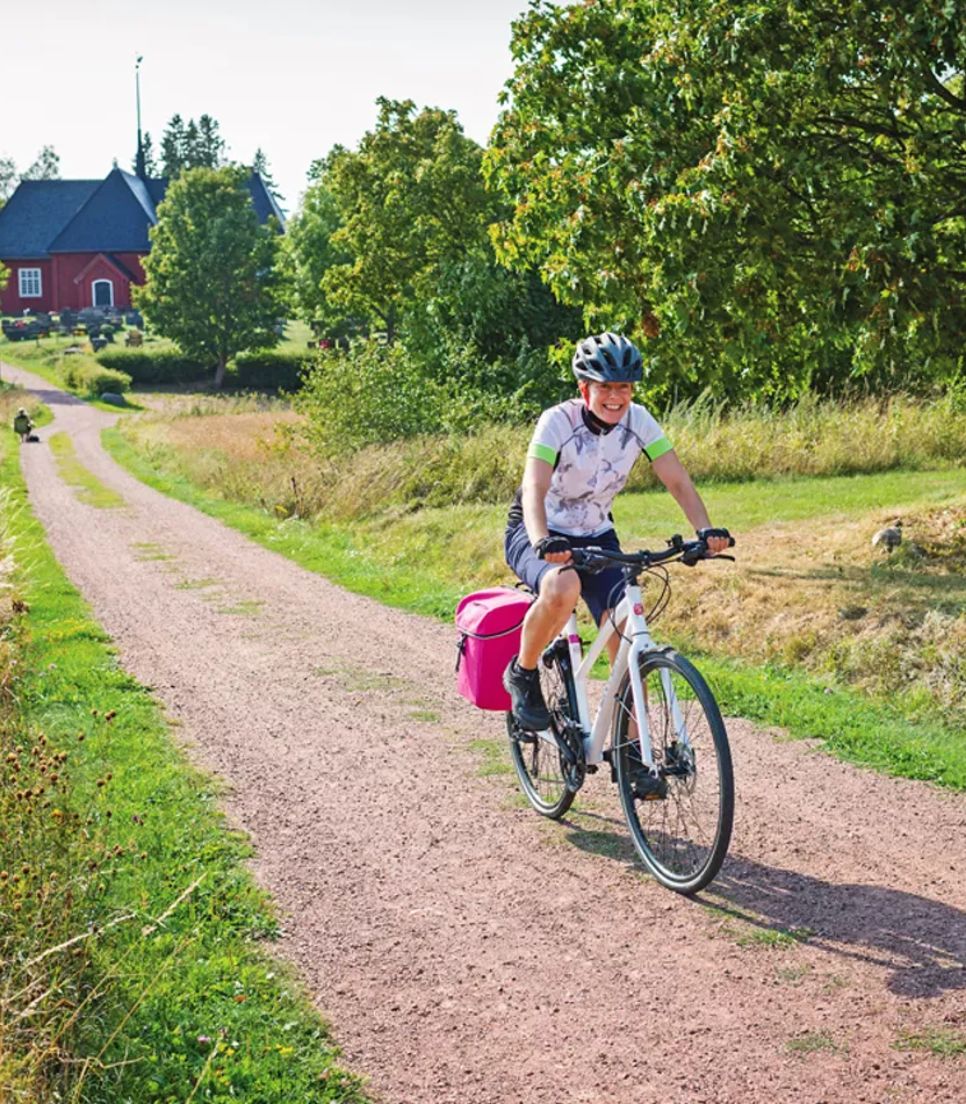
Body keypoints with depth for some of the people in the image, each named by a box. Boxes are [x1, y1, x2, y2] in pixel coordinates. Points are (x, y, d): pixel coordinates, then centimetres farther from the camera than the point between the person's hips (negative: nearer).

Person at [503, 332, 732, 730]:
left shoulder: (638, 420, -11)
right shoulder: (558, 421, -23)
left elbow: (678, 481, -15)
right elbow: (534, 489, -35)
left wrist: (706, 529, -34)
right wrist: (542, 542, -54)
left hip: (596, 537, 4)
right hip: (535, 535, -4)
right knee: (563, 587, -37)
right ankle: (522, 674, -10)